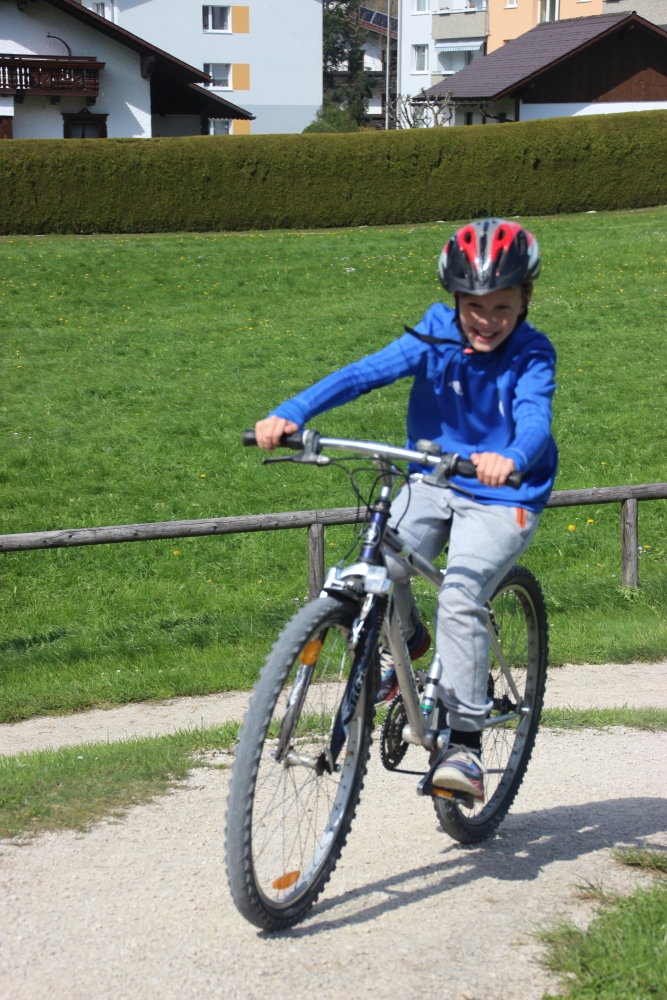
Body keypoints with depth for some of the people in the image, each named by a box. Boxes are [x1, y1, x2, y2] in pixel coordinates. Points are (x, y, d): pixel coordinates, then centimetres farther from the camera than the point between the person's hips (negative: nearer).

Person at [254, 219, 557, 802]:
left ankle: (466, 742, -17)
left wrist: (511, 458, -56)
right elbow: (368, 372, -19)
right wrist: (292, 413, -34)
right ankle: (403, 640, 12)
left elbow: (535, 419, -31)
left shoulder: (533, 356, -13)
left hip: (503, 497, -3)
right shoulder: (438, 333, -7)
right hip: (433, 482, 3)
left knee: (461, 597, -26)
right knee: (381, 567, -23)